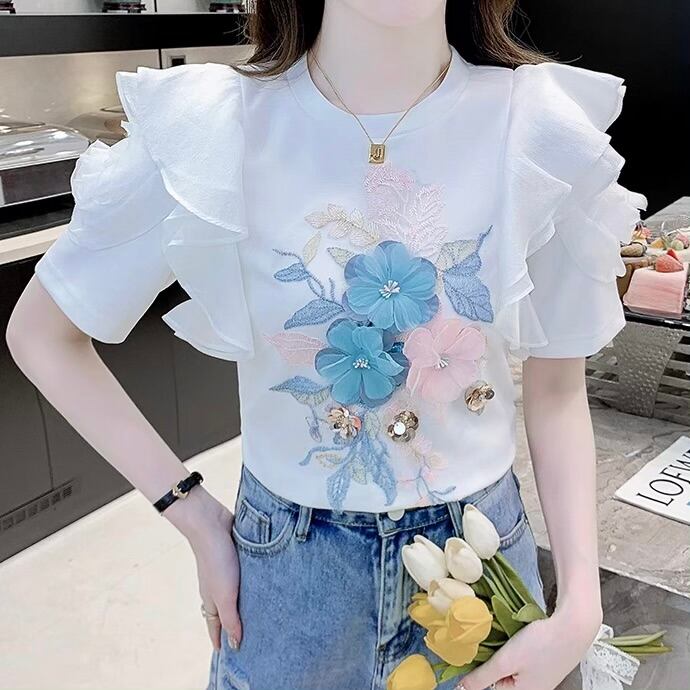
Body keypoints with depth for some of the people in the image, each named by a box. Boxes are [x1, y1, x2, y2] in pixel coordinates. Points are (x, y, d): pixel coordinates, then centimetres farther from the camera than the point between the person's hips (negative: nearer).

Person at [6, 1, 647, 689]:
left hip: (482, 545, 2)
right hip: (287, 556, 0)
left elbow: (556, 389, -4)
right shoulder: (208, 128, -18)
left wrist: (580, 607, -12)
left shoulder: (547, 129, -15)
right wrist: (200, 522, -8)